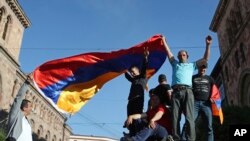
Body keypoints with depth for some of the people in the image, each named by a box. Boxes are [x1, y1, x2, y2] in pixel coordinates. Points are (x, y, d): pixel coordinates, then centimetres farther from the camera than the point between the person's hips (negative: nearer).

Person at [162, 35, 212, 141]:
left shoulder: (192, 65, 29)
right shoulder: (175, 64, 31)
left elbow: (205, 59, 26)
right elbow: (168, 53, 31)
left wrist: (208, 45, 20)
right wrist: (164, 41, 31)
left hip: (187, 91, -1)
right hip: (176, 92, 1)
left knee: (189, 117, -12)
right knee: (175, 117, -7)